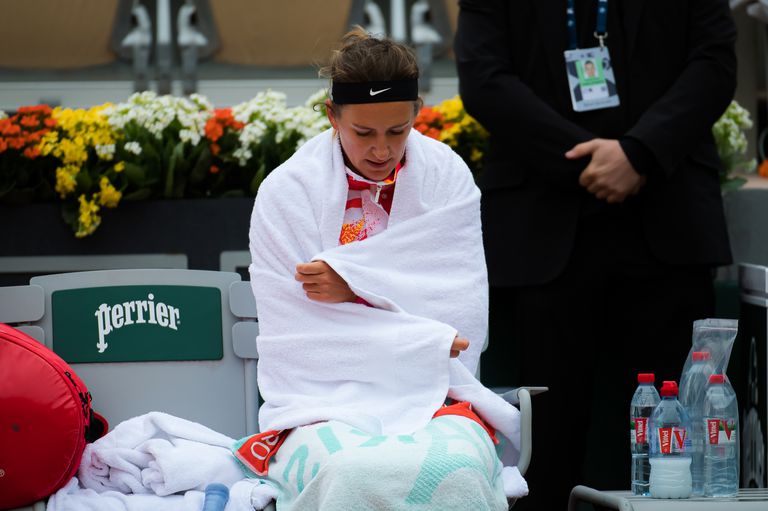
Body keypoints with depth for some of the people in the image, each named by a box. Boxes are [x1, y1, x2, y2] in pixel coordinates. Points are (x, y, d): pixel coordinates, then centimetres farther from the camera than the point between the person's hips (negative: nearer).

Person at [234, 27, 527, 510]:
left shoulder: (448, 176, 6)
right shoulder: (288, 192, 1)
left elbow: (463, 312, -2)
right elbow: (299, 335, -5)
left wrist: (356, 282, -12)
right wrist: (424, 341, -9)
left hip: (433, 398, 2)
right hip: (325, 405, -2)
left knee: (458, 467, -34)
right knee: (354, 472, -38)